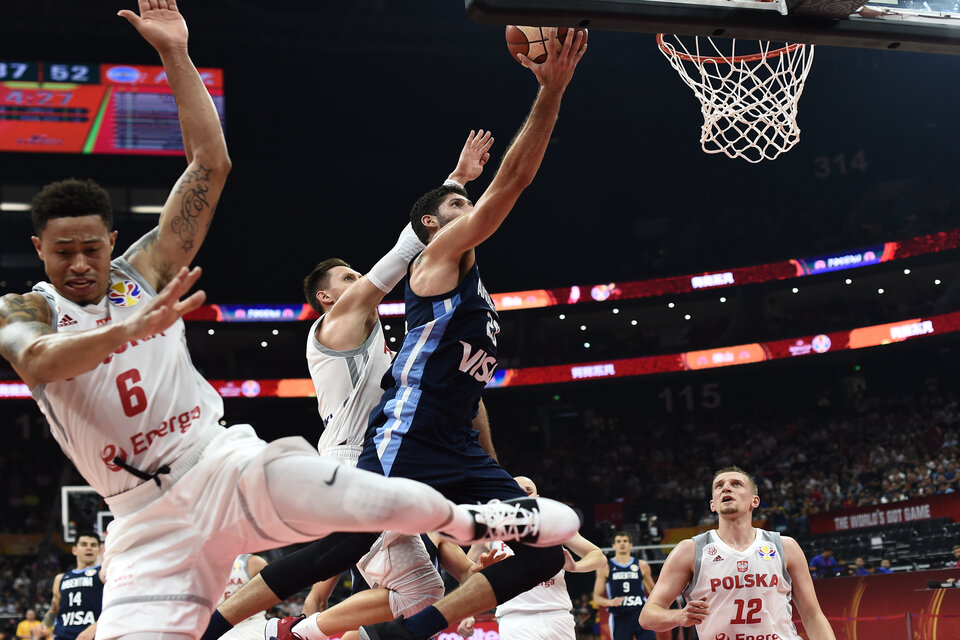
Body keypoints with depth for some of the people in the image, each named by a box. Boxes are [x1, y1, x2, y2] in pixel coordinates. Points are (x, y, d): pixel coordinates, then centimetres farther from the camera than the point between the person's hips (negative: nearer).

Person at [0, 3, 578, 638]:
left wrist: (176, 56, -6)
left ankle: (477, 522, 13)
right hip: (149, 521, 0)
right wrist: (126, 330, -44)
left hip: (225, 463, 1)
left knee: (381, 502, -17)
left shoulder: (145, 270, 6)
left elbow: (211, 163, 1)